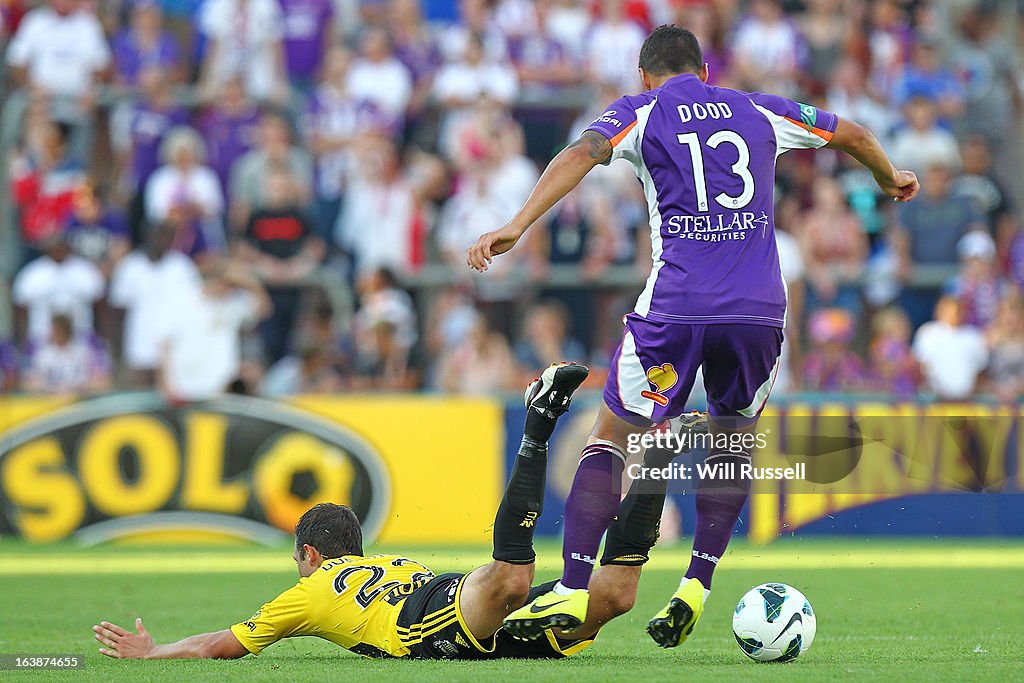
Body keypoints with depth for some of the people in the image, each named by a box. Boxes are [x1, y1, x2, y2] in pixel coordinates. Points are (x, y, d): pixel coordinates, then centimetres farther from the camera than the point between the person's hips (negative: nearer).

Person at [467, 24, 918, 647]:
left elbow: (582, 154, -10)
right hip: (762, 309, 3)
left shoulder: (641, 113, 10)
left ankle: (573, 592, -4)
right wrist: (891, 180, 51)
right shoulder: (759, 111, 20)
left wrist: (517, 226, -18)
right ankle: (696, 589, 11)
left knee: (611, 438, 8)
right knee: (732, 441, 23)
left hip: (676, 308, -3)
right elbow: (853, 135, 31)